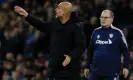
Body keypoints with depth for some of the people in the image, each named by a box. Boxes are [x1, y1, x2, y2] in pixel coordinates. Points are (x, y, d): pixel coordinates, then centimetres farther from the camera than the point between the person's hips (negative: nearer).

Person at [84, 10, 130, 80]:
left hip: (112, 72, -4)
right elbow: (90, 51, 16)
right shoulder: (96, 32, 8)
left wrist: (125, 67, -6)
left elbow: (125, 50, -1)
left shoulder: (117, 33, -5)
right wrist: (87, 67, 16)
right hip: (95, 71, 4)